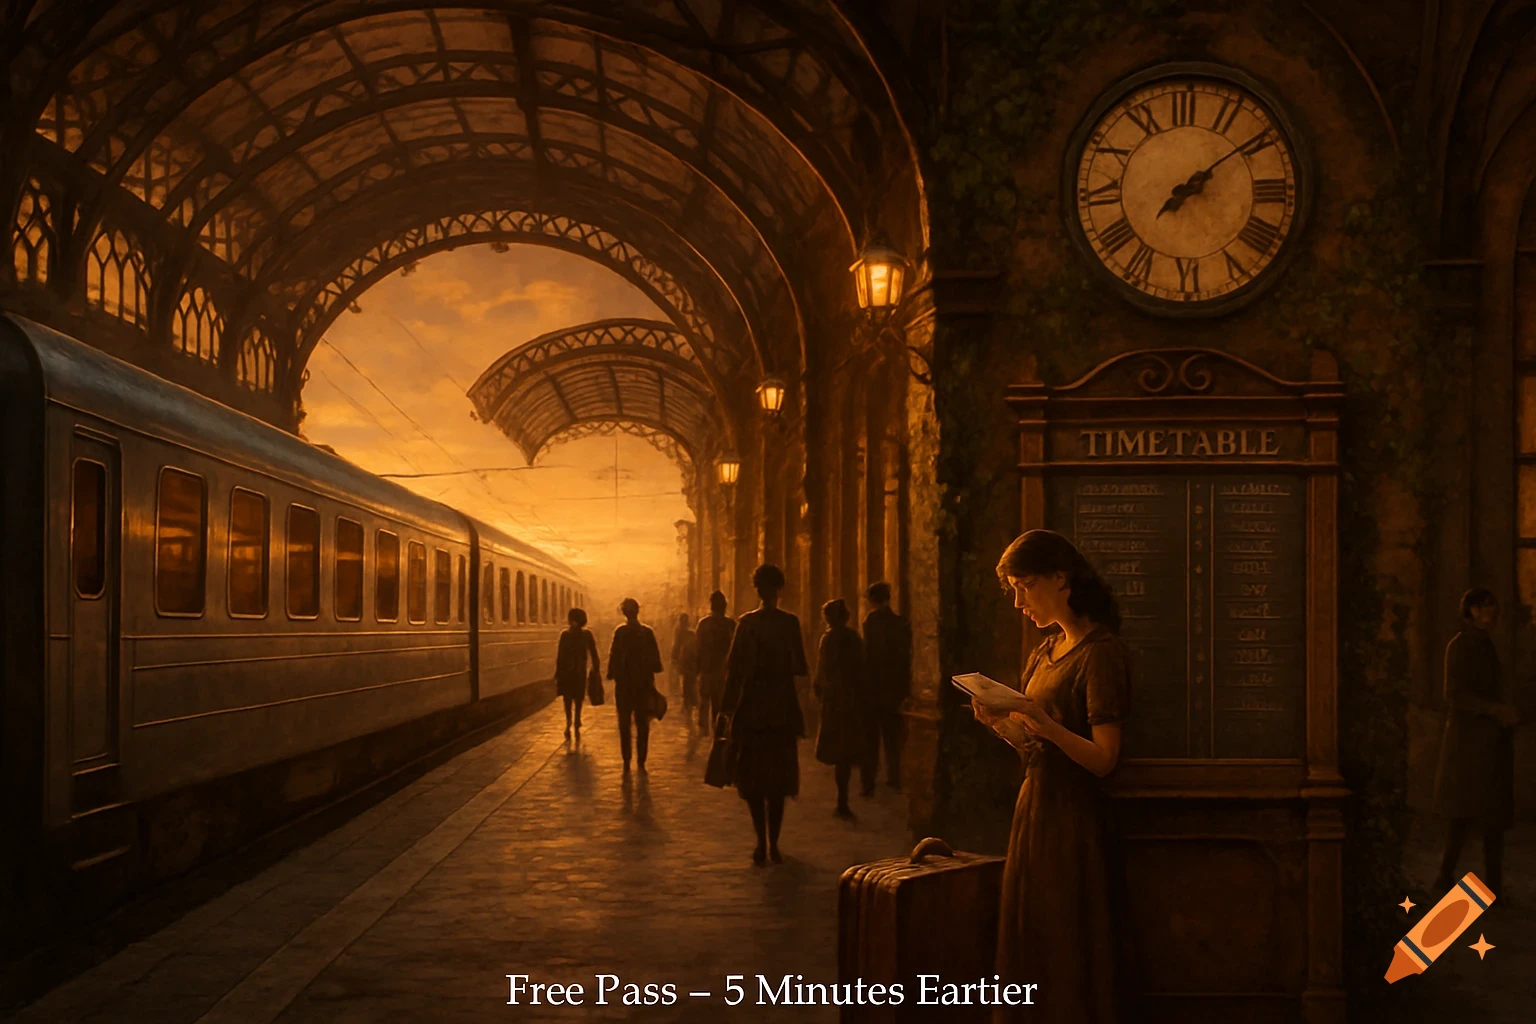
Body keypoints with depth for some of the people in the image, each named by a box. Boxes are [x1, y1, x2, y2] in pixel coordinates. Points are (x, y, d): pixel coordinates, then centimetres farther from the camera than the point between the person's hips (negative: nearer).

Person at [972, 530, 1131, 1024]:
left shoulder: (1100, 653, -13)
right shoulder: (1044, 653, 12)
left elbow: (1103, 759, -19)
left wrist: (1048, 727, -33)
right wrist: (1001, 724, -2)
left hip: (1074, 819, -9)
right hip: (1034, 807, 9)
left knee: (1070, 962, -1)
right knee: (1027, 952, 13)